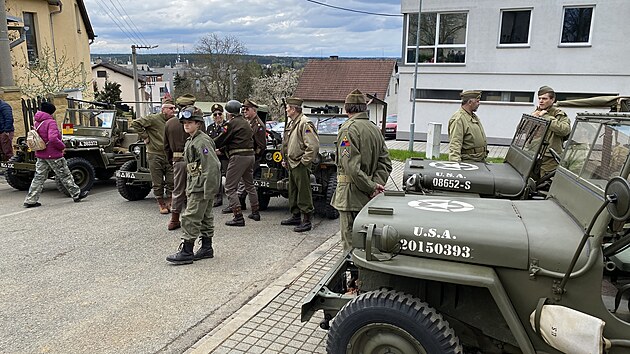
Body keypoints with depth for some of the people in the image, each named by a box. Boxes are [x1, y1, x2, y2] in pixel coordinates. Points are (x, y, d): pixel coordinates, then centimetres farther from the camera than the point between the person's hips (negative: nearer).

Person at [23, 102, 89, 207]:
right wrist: (62, 146, -14)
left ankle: (30, 201, 9)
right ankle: (76, 194, 16)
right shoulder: (50, 122, -16)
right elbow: (53, 138, -28)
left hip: (40, 155, 8)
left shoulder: (37, 123, 9)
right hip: (53, 155, -8)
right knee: (65, 176, 5)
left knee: (39, 177, 10)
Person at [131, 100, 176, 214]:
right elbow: (135, 123, -12)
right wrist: (145, 136, -9)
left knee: (171, 182, 4)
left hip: (169, 156, 4)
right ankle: (161, 205, 16)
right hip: (155, 156, -4)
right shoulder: (153, 119, -8)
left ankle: (169, 203, 17)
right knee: (158, 183, 4)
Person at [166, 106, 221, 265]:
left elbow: (212, 166, -23)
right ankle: (206, 248, 24)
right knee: (205, 217, 15)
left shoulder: (202, 141, -16)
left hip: (201, 188, -10)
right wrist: (188, 188, 19)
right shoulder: (190, 141, 16)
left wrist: (208, 191, -24)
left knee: (190, 218, -7)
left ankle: (186, 252, -2)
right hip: (195, 186, 10)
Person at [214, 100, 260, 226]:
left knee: (230, 187, -3)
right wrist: (221, 148, 23)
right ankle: (255, 212, 27)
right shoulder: (245, 123, 18)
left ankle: (238, 217, -9)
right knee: (250, 185, 21)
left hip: (238, 157, -9)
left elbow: (221, 140, -6)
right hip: (250, 155, 9)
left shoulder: (232, 123, -8)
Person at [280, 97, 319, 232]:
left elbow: (313, 146, -23)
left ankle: (307, 220, 3)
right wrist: (285, 160, 19)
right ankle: (295, 216, 31)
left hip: (300, 165, -10)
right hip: (291, 164, 10)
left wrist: (304, 161, -19)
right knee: (292, 191, 18)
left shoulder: (305, 123, -16)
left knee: (304, 193, -4)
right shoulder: (291, 123, 15)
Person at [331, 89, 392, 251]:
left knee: (351, 243, -1)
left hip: (352, 195, -8)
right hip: (369, 199, 8)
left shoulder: (348, 129, -13)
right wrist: (376, 184, -2)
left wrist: (371, 187, -14)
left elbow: (352, 167, -22)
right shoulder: (375, 129, 13)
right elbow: (385, 162, 9)